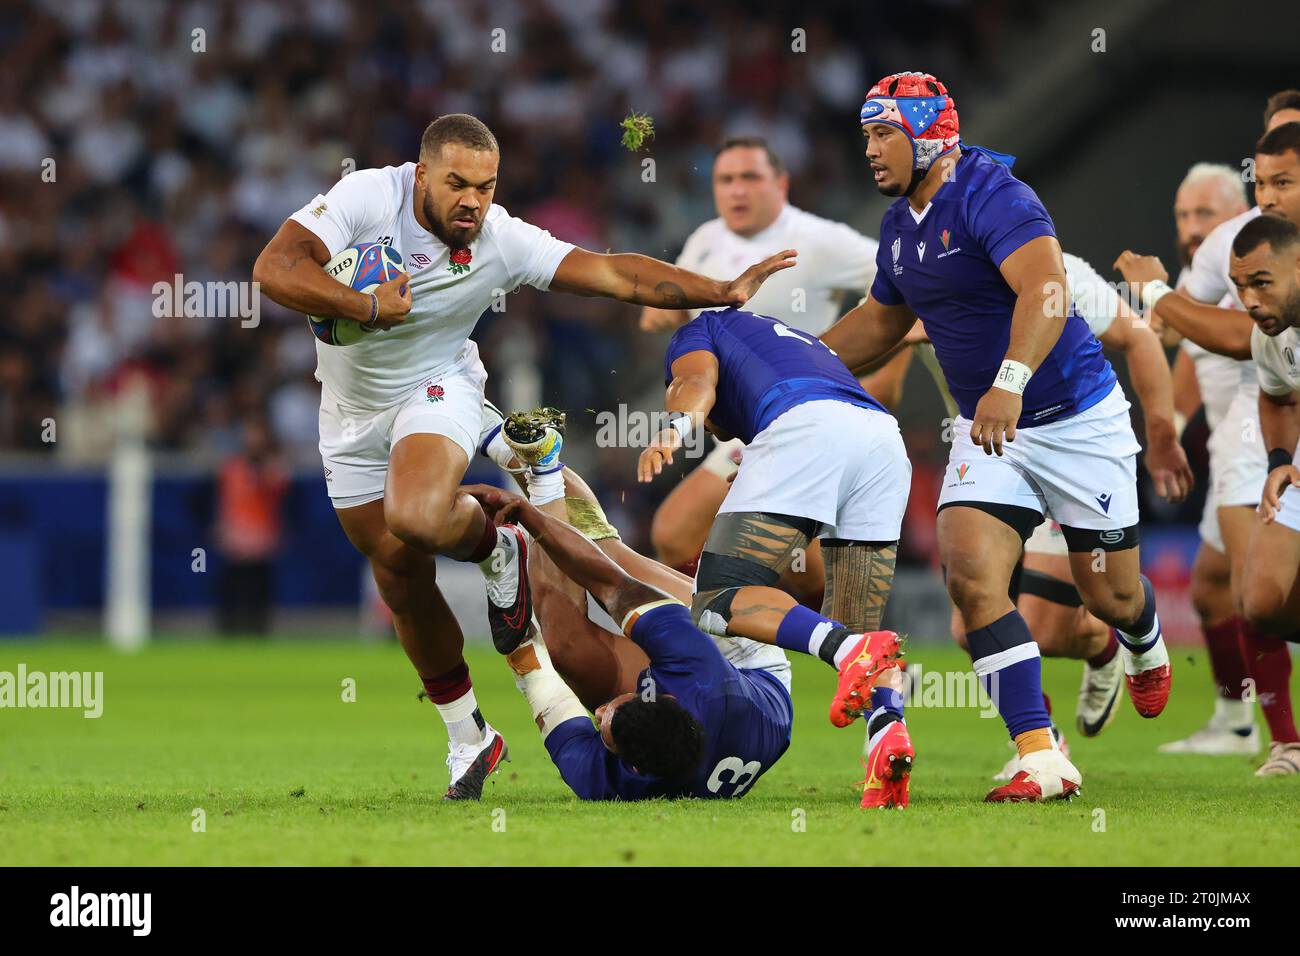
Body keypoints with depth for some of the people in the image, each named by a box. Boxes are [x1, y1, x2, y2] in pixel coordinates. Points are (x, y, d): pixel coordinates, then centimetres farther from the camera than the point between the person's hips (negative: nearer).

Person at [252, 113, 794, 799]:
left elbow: (615, 275, -19)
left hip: (435, 389, -2)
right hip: (351, 409, 2)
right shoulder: (367, 197, -22)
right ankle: (468, 738, 24)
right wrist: (368, 308, -31)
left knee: (418, 519, -35)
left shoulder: (502, 242, -19)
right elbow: (274, 269, -28)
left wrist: (725, 292, -25)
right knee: (400, 581, 7)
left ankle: (493, 544, 1)